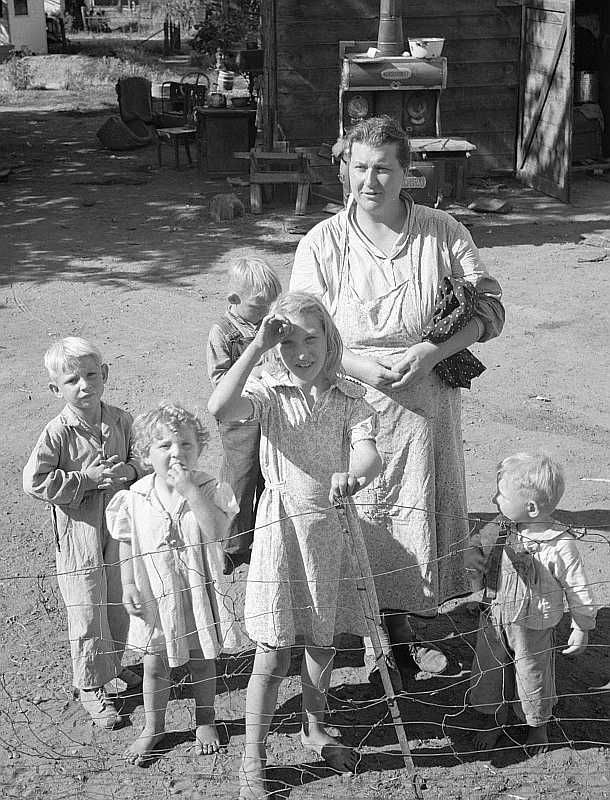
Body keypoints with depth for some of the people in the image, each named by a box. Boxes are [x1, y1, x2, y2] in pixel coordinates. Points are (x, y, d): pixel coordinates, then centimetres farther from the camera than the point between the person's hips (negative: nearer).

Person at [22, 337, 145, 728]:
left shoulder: (120, 420, -3)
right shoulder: (58, 432, -15)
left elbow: (141, 456, 10)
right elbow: (35, 482, -15)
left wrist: (130, 470, -13)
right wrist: (85, 479, -20)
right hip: (80, 530, -4)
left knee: (121, 601, 18)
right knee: (88, 610, 4)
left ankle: (114, 662, 42)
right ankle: (92, 685, 20)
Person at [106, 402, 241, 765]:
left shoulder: (210, 488, -14)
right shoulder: (136, 497, -8)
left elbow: (217, 532, -29)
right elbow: (127, 544, 2)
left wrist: (190, 490, -31)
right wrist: (129, 585, -5)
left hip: (199, 590, -1)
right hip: (155, 594, 1)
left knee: (203, 660, 16)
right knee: (155, 663, 14)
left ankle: (205, 721, 39)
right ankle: (153, 727, 35)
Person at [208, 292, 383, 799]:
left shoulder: (349, 397, -3)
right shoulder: (269, 393, -9)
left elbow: (369, 453, -19)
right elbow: (220, 409, -30)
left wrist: (355, 473, -43)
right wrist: (255, 347, -30)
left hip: (334, 525, 3)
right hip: (282, 526, -3)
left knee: (323, 642, 19)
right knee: (275, 652, 2)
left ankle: (314, 728, 44)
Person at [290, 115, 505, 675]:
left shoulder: (444, 234, -1)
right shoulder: (322, 244, -3)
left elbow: (489, 308, 0)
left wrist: (431, 351, -15)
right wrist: (363, 366, -19)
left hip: (426, 402, 2)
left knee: (417, 515, 12)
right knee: (357, 518, 5)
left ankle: (402, 629, 32)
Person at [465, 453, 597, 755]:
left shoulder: (560, 545, -24)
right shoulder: (497, 529, -12)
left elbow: (578, 591, -12)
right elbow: (476, 544, 7)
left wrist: (581, 630, -4)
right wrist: (471, 557, -17)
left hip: (533, 630, -4)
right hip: (493, 621, 4)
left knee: (533, 677, 18)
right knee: (488, 671, 20)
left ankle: (538, 726, 47)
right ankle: (496, 719, 48)